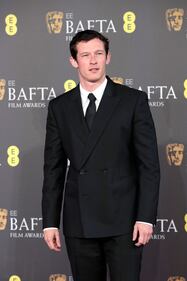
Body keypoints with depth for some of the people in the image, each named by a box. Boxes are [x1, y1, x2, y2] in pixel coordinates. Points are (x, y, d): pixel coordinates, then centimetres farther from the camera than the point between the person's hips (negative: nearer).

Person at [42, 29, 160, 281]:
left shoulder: (134, 101, 0)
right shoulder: (60, 107, 7)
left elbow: (149, 163, -3)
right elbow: (53, 168, 8)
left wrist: (146, 217, -10)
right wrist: (50, 221, 3)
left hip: (122, 220, -2)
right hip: (78, 223, 3)